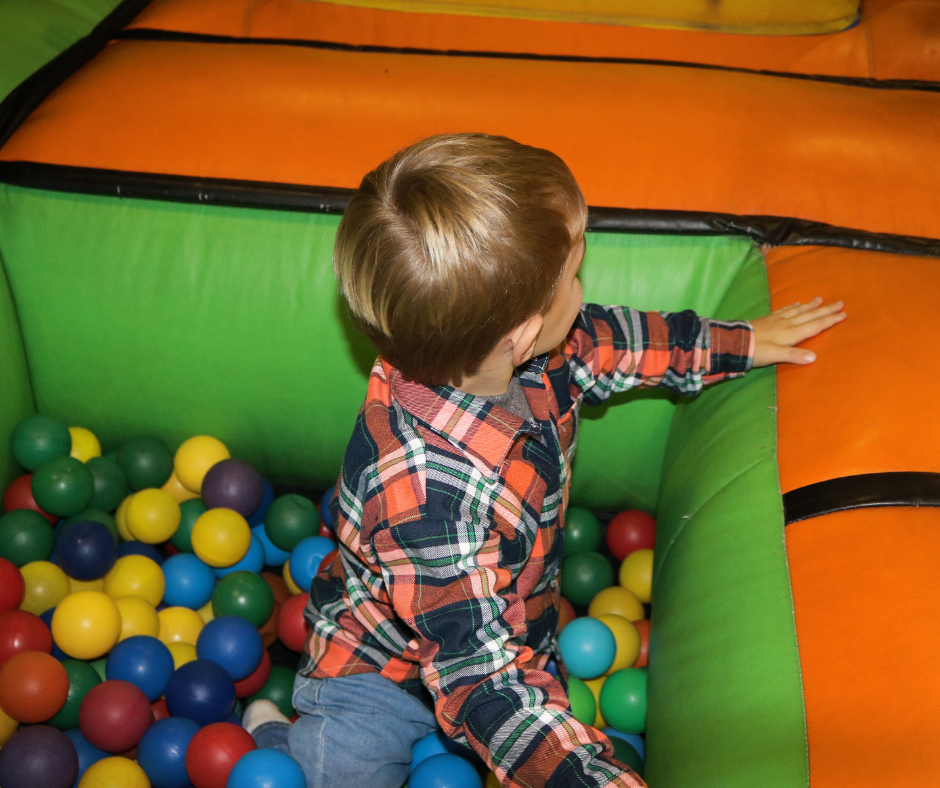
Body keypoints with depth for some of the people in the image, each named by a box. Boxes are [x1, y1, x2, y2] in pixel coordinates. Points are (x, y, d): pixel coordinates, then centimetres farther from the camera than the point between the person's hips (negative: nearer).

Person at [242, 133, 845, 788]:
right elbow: (482, 680, -39)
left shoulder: (514, 356, -19)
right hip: (381, 678, -7)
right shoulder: (426, 494, -43)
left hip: (511, 632, 7)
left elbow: (602, 340, 4)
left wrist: (738, 342, 12)